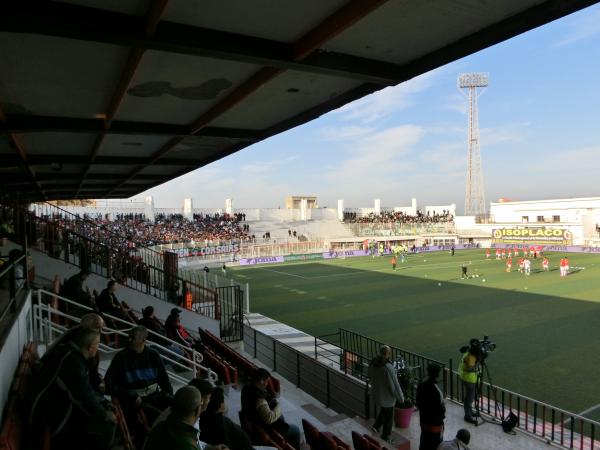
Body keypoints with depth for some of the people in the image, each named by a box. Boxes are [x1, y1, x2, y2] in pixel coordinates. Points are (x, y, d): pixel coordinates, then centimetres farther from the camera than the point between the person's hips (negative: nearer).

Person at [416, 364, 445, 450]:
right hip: (435, 422, -6)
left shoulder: (421, 385, -9)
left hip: (424, 420, 6)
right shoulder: (437, 391, -30)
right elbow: (441, 408, -20)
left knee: (424, 442, 22)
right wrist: (442, 415, 1)